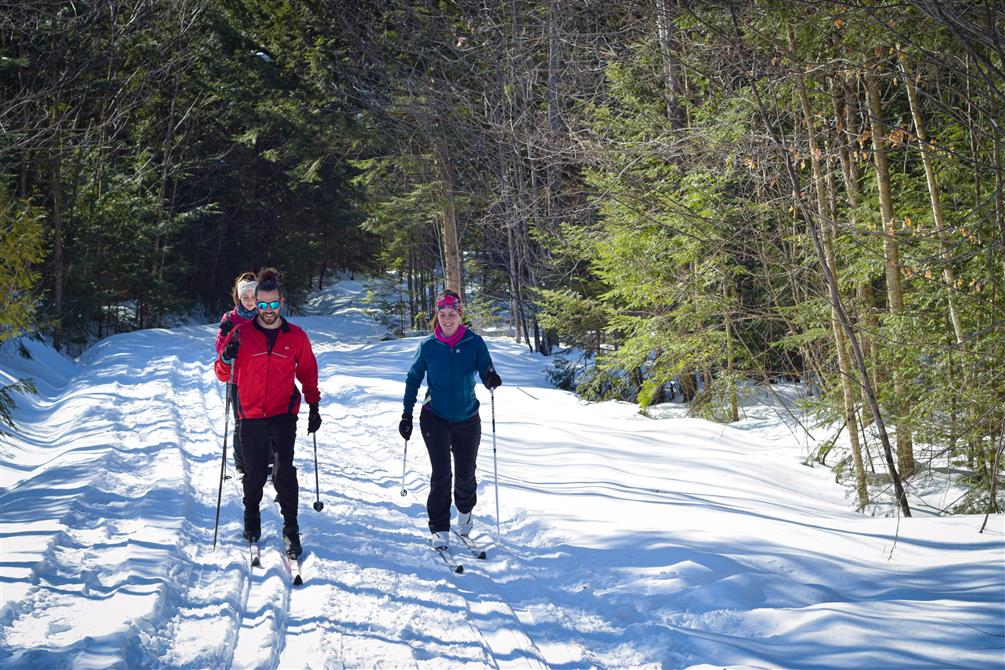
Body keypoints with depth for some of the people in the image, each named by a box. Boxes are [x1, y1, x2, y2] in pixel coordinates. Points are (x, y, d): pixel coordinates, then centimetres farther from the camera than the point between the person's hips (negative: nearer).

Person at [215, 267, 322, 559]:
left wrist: (314, 406, 11)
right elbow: (223, 375, 0)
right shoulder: (242, 334, -1)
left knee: (284, 469, -13)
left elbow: (308, 372, 15)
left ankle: (291, 528, -7)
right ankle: (252, 519, 31)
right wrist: (228, 357, -21)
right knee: (254, 472, 9)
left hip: (284, 414, -1)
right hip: (251, 415, 1)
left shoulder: (296, 337, 2)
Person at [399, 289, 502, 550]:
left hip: (467, 420, 1)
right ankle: (439, 529, 1)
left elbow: (486, 371, -10)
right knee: (441, 474, -10)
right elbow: (413, 379, 5)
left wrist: (492, 379, -34)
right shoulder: (428, 346, -5)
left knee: (466, 474, 9)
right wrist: (407, 414, 3)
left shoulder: (474, 343, -7)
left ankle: (465, 510, 40)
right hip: (435, 419, -1)